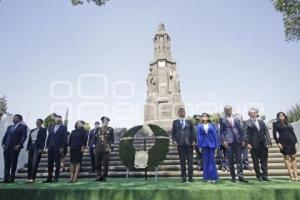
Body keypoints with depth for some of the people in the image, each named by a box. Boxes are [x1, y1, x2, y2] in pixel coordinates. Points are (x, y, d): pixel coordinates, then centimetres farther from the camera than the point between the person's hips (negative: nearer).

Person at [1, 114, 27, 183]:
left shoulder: (23, 127, 4)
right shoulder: (9, 127, 22)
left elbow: (24, 136, -6)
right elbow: (5, 136, 17)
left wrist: (19, 145, -16)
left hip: (15, 148, -5)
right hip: (7, 147, 5)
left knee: (13, 163, -2)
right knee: (6, 163, 2)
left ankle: (12, 178, 4)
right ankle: (6, 178, 6)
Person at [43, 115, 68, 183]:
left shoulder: (63, 128, 2)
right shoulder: (52, 128, 17)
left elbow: (64, 138, -6)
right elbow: (48, 138, 15)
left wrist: (62, 147, -13)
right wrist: (47, 146, 6)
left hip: (58, 148, -5)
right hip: (51, 147, 5)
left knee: (57, 163, -1)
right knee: (50, 163, 6)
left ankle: (56, 178, 4)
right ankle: (49, 178, 12)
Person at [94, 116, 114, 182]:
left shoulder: (110, 129, 6)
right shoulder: (98, 130, 12)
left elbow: (112, 139, 2)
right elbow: (95, 139, 15)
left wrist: (111, 147, -6)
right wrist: (95, 148, 10)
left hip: (106, 149, -3)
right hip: (98, 149, 3)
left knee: (105, 163, 0)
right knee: (98, 163, 4)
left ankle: (104, 176, 9)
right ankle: (99, 176, 15)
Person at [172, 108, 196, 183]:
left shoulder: (189, 122, 12)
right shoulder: (175, 122, 12)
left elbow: (193, 132, 8)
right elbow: (173, 132, 9)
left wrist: (194, 140, -4)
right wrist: (174, 140, -5)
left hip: (189, 143, 0)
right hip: (180, 143, 0)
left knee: (190, 161, 0)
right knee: (182, 161, 4)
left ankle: (190, 177, 8)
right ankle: (183, 177, 11)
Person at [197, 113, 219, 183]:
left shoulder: (212, 125, 6)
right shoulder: (200, 126, 8)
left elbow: (215, 134, 3)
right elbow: (199, 136, 5)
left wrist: (216, 144, -3)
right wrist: (199, 145, -2)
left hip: (211, 144, -1)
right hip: (204, 144, 1)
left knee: (212, 160, 1)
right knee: (206, 161, 4)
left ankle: (213, 177, 8)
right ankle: (207, 177, 11)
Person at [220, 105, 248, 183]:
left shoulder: (236, 119, 12)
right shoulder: (222, 120, 4)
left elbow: (241, 130, 12)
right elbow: (221, 131, 2)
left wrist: (243, 139, 4)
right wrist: (224, 141, -8)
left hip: (237, 141, 2)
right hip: (229, 141, -2)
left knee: (239, 159, 3)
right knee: (231, 160, 3)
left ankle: (240, 176, 8)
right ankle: (233, 177, 12)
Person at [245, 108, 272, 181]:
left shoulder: (261, 122, 14)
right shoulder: (247, 123, 1)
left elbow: (266, 132, 9)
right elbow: (246, 134, -6)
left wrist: (269, 141, -1)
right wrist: (248, 143, -14)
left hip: (263, 144, 4)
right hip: (254, 145, -4)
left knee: (264, 161, 7)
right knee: (256, 162, 5)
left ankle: (265, 176, 14)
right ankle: (259, 176, 14)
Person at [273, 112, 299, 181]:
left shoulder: (288, 124, 15)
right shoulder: (276, 124, 5)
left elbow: (293, 133, 14)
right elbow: (274, 134, 0)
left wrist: (296, 142, 4)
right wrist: (278, 143, -8)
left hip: (291, 141, 4)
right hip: (283, 142, -3)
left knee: (293, 157, 3)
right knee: (287, 158, -4)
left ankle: (296, 175, 5)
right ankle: (291, 175, -4)